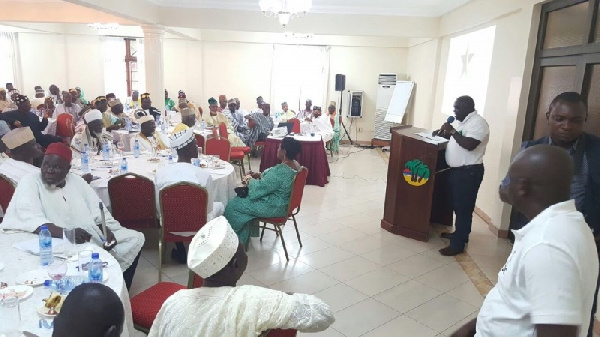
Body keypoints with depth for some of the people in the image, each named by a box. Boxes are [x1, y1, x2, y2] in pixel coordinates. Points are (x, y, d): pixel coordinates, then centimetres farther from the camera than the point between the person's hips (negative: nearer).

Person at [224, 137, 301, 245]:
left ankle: (238, 240, 18)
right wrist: (260, 175, 4)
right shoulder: (295, 164, -3)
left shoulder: (281, 170, -32)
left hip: (274, 207, -10)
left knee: (233, 206, 2)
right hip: (283, 202, 10)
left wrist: (249, 181, -3)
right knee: (243, 197, 24)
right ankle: (249, 231, 32)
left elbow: (260, 188, -22)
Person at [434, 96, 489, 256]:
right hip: (457, 170, 10)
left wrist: (452, 131, -22)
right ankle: (459, 233, 35)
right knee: (458, 205, 20)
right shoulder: (465, 122, 14)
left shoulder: (477, 122, -17)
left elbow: (469, 145, -28)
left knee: (464, 208, -4)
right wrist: (444, 133, 9)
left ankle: (458, 244, 2)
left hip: (469, 172, -10)